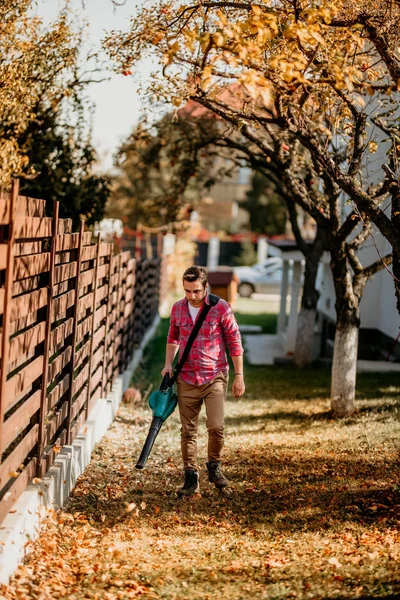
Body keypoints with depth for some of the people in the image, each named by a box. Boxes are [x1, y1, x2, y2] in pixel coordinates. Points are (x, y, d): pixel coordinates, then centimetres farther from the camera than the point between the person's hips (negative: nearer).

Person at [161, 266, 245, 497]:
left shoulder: (221, 308, -8)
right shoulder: (178, 309, 3)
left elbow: (234, 342, -3)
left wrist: (239, 376, -4)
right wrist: (168, 364, 6)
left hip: (215, 376, -3)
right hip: (187, 379, 3)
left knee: (216, 427, -14)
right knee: (188, 431, 6)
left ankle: (214, 467, 11)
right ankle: (191, 479, 16)